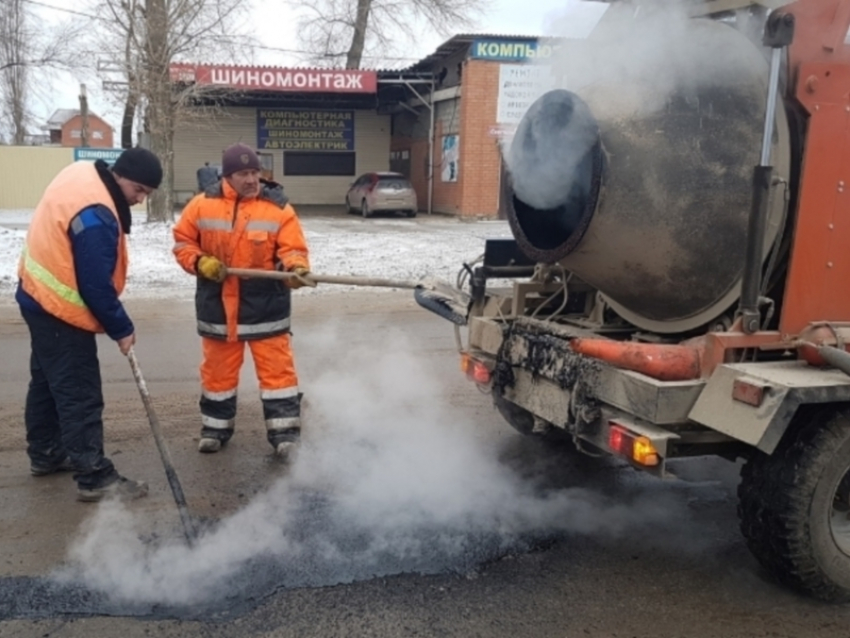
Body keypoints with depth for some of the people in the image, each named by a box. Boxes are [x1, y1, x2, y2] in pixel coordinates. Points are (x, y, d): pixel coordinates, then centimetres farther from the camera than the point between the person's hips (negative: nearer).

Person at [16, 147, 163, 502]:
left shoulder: (83, 172, 0)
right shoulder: (96, 217, -30)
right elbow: (96, 285, -25)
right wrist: (121, 329, -12)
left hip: (42, 296, 11)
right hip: (61, 308, -11)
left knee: (48, 381, 21)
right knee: (81, 395, -7)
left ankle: (45, 453, 36)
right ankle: (94, 477, -2)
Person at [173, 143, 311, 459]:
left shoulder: (278, 208, -6)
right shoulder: (202, 205, -1)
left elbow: (292, 249, -9)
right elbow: (182, 242, 8)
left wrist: (294, 268, -30)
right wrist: (200, 262, -10)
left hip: (265, 306, -2)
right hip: (217, 305, 2)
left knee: (277, 369, 0)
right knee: (218, 370, 14)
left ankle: (285, 433, 8)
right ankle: (215, 428, 31)